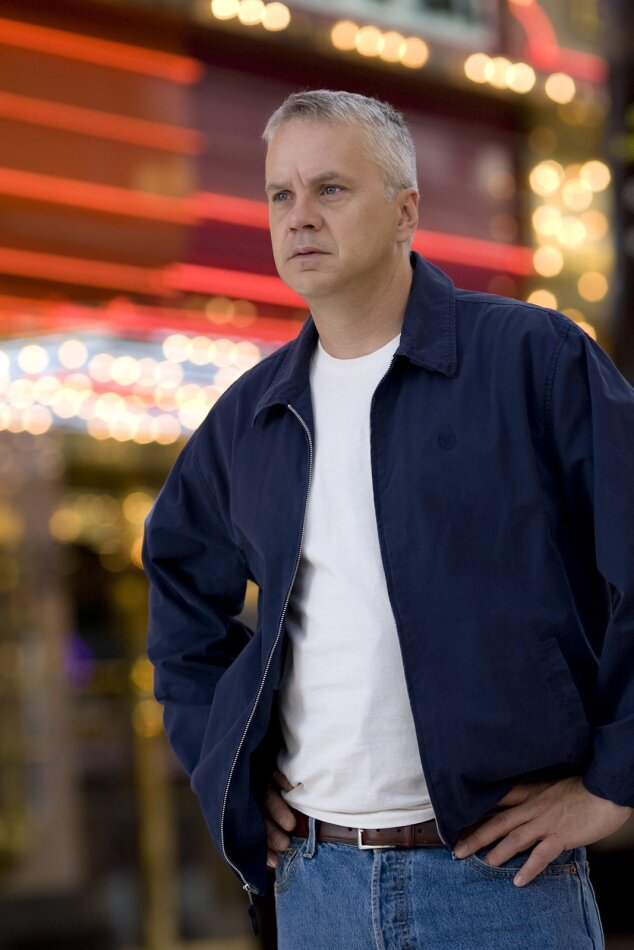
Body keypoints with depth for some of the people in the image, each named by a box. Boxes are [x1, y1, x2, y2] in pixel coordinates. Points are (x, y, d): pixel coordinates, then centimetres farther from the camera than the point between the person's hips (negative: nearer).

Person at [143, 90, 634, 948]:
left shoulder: (534, 358, -5)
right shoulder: (251, 414, 10)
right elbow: (182, 585, 26)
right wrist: (220, 762, 15)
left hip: (497, 876, -4)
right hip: (313, 877, 4)